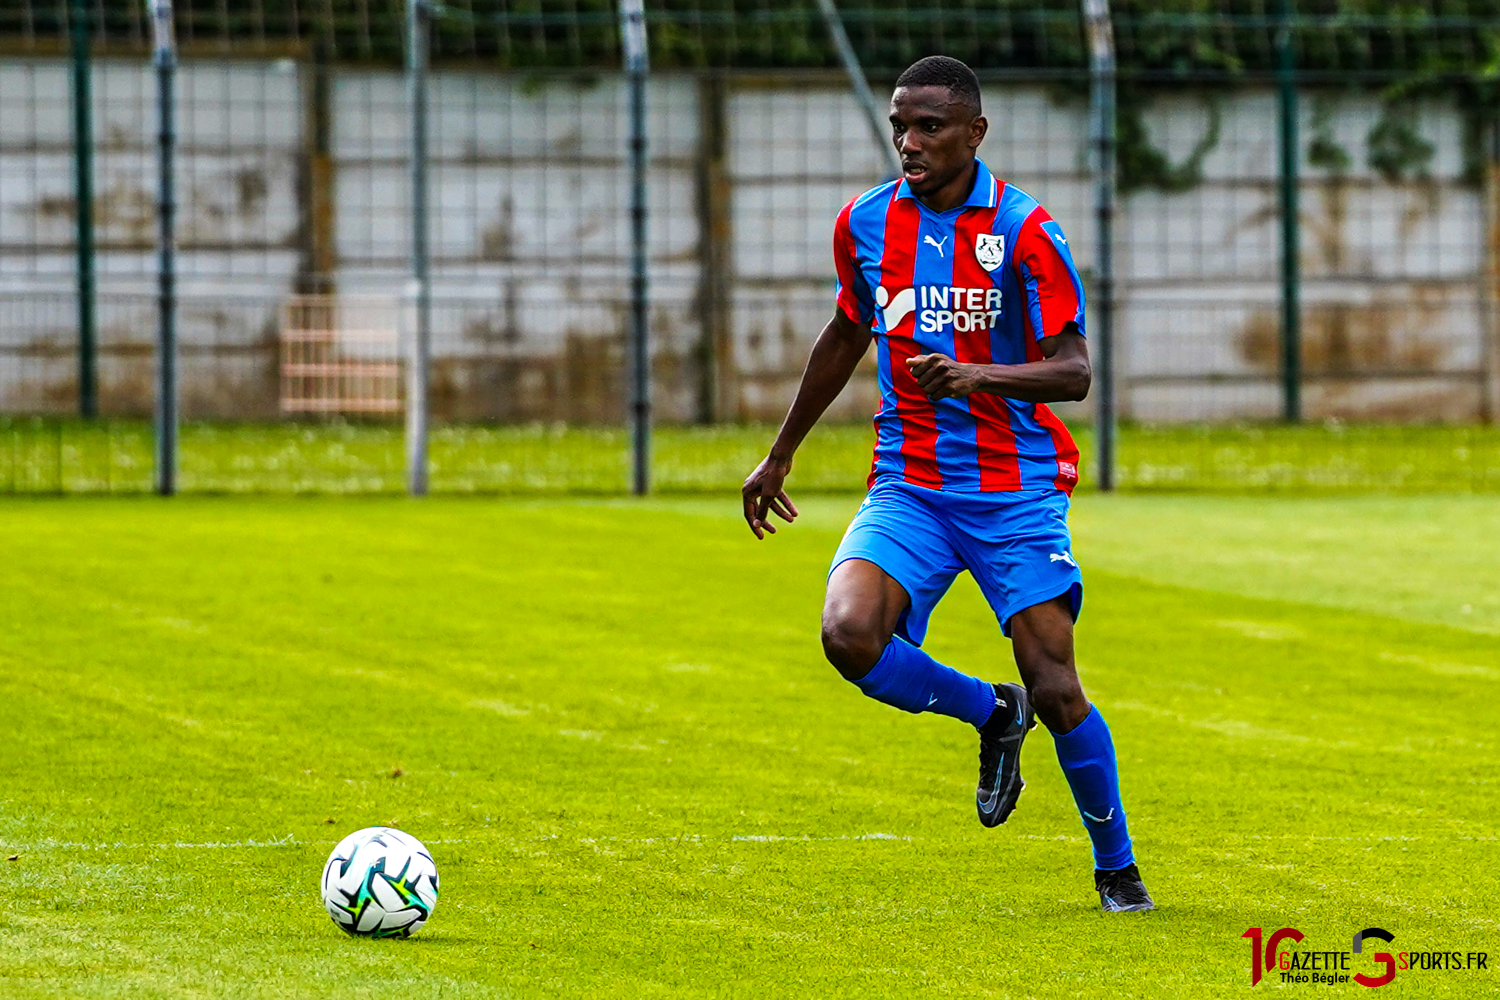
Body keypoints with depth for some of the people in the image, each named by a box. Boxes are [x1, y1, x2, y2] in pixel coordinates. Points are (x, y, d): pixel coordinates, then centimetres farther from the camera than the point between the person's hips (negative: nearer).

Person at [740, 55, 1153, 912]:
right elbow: (847, 336, 21)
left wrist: (978, 374, -31)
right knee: (850, 633, -23)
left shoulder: (1024, 231, -10)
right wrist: (781, 453, 28)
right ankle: (990, 715, 6)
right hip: (910, 484, 3)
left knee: (1055, 692, -8)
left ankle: (1117, 867, 16)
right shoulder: (866, 223, 3)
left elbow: (1074, 372, -12)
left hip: (1015, 490, -3)